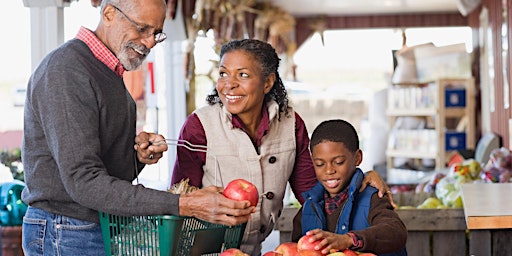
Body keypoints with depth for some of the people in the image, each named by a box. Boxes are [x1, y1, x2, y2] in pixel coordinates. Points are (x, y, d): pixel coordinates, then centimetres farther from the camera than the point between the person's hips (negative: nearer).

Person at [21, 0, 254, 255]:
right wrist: (183, 205, -30)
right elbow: (84, 181, -26)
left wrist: (139, 155, -4)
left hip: (108, 229, 9)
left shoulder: (110, 73, 13)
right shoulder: (65, 69, -17)